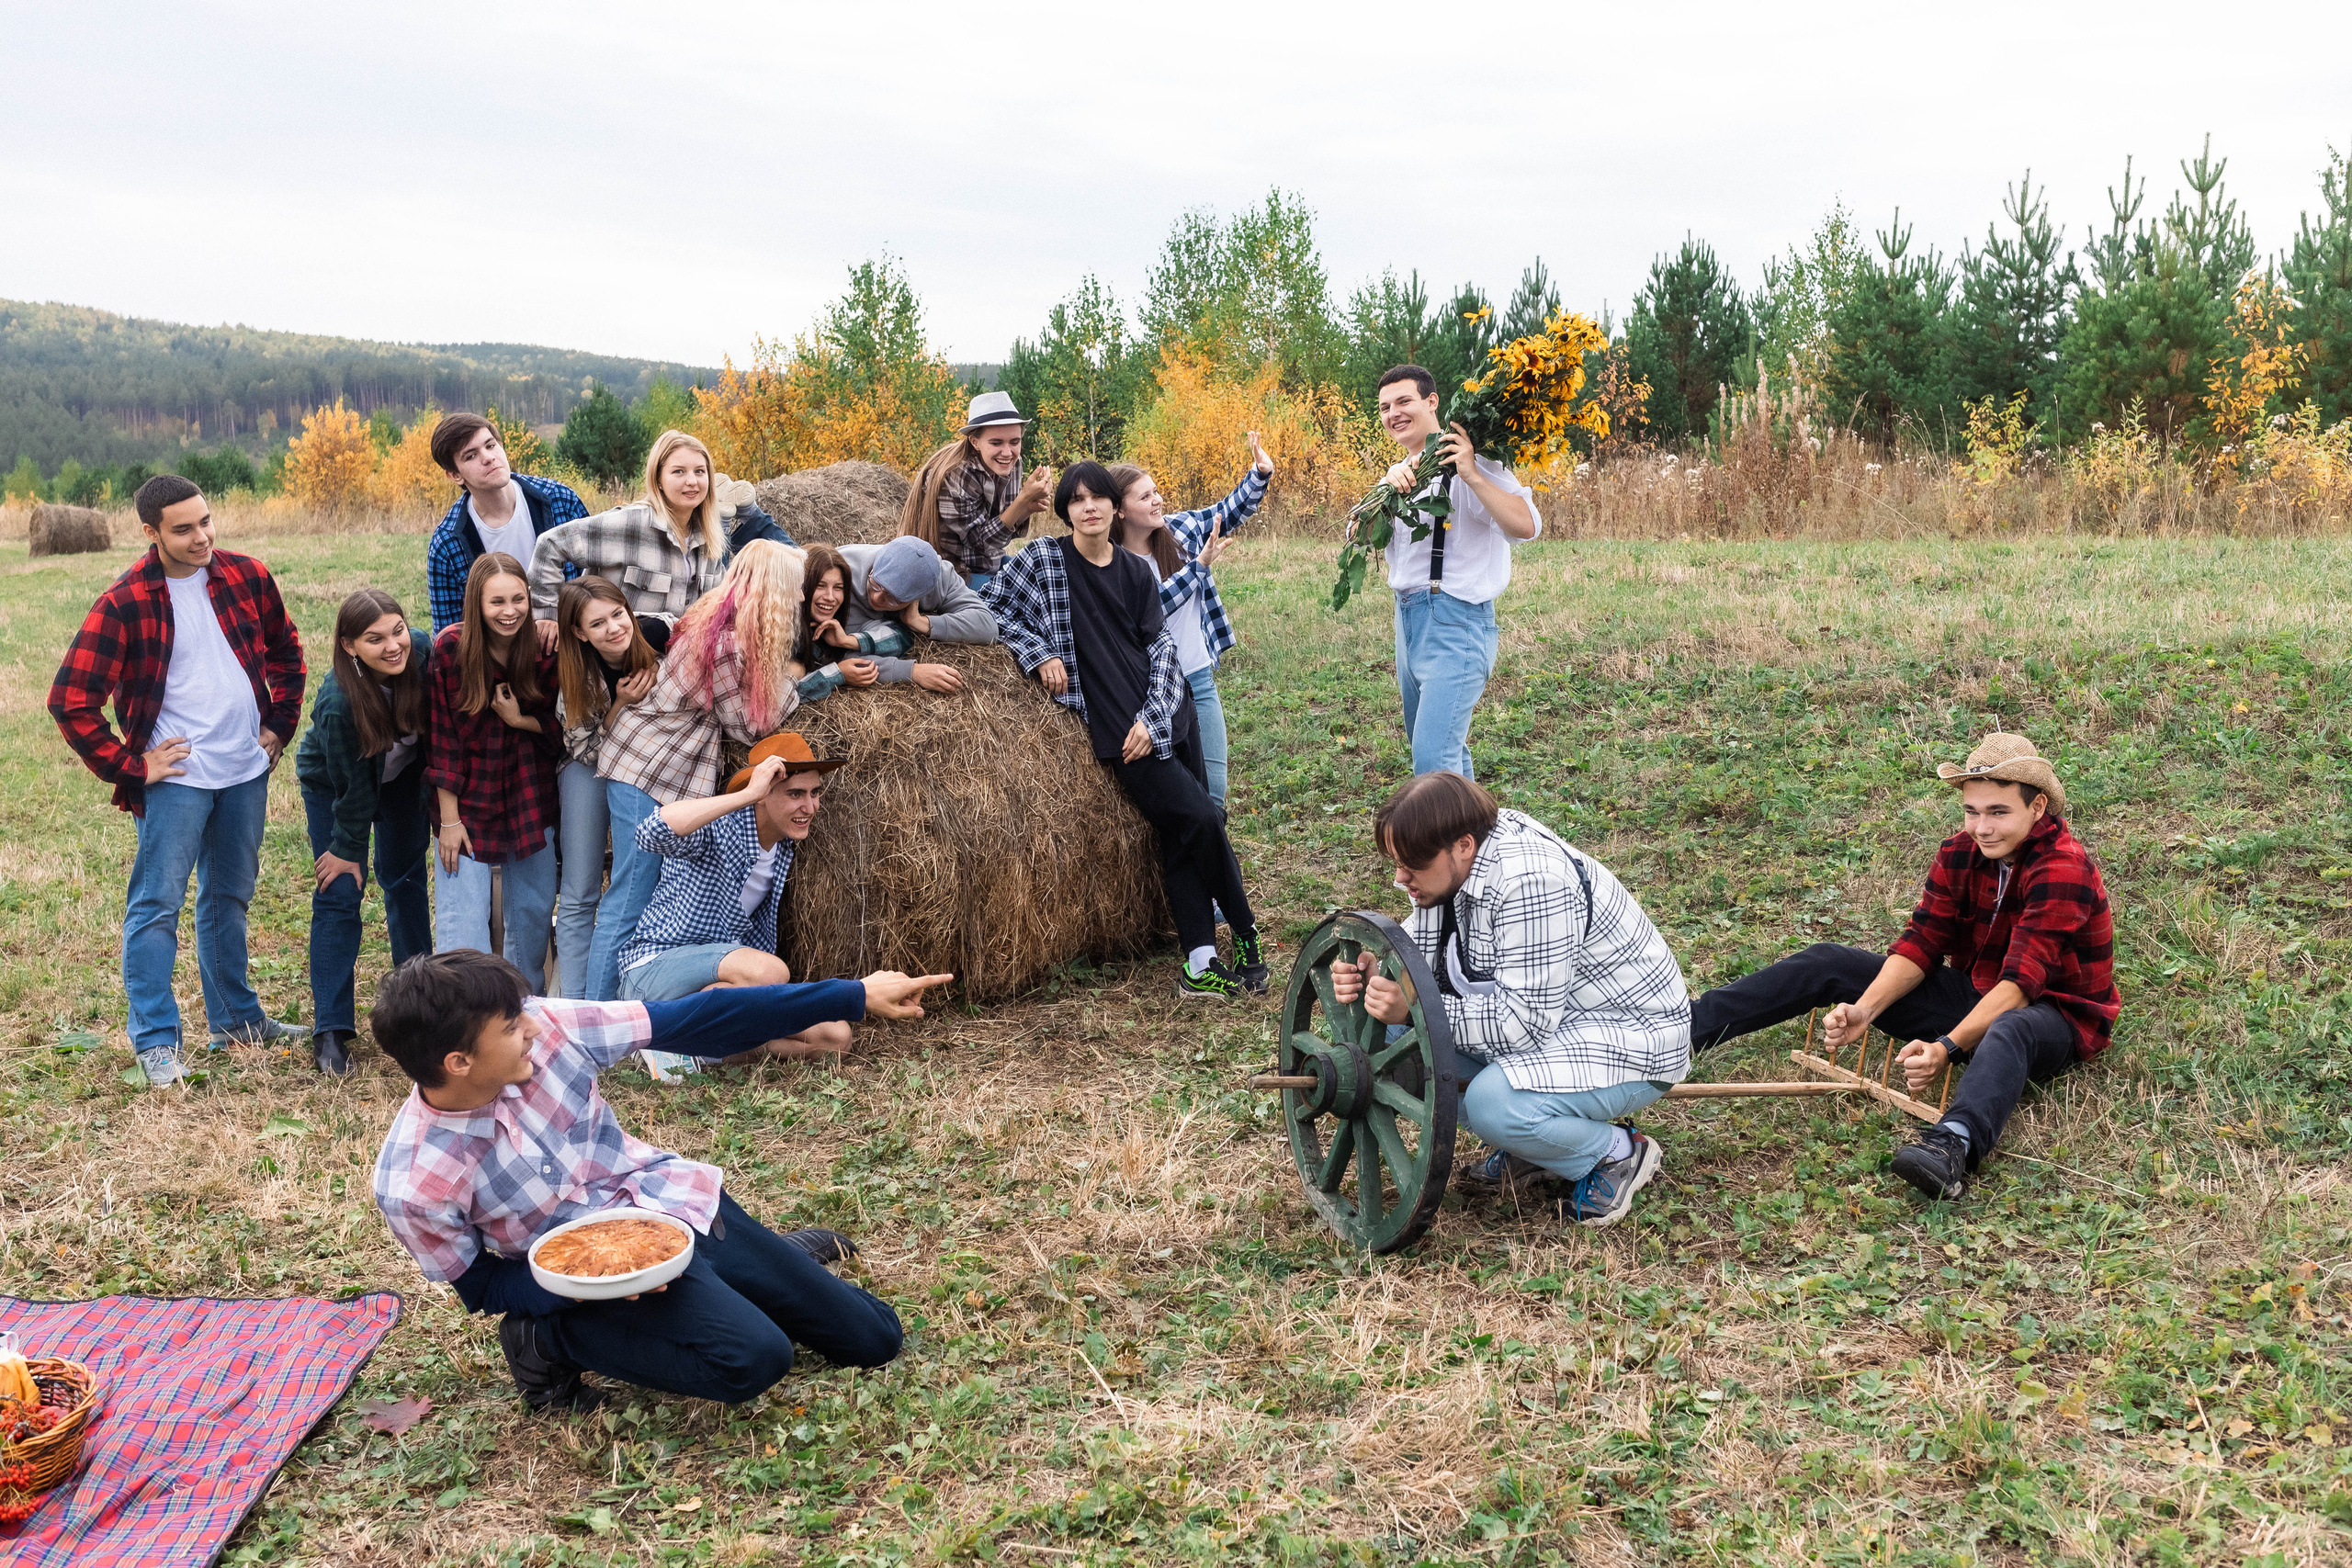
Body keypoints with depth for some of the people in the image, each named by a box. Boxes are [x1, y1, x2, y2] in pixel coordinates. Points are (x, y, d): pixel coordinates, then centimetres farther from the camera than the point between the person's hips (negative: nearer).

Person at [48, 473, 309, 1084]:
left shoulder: (247, 577, 0)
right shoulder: (123, 604, -13)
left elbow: (285, 651, 17)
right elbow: (71, 700, -12)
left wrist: (280, 725, 10)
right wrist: (129, 767, -11)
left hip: (246, 771, 5)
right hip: (175, 777, -4)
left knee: (229, 898, 17)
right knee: (157, 905, -1)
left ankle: (236, 1018, 30)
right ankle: (155, 1041, 8)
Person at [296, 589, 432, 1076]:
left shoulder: (421, 650, -28)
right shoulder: (338, 703, -38)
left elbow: (434, 726, -8)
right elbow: (353, 786, -25)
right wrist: (347, 848, -12)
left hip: (401, 775, 4)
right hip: (334, 784, -4)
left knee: (406, 877, 15)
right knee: (339, 893, -7)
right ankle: (330, 1030, -3)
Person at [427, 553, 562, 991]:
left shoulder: (544, 650, -9)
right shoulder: (450, 648, -15)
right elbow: (442, 739, -11)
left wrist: (520, 720, -18)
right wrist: (449, 820, -10)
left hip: (530, 799, 3)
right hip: (467, 801, -3)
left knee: (534, 910, 12)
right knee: (462, 918, -6)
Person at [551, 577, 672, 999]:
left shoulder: (661, 635, -22)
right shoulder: (574, 674, -20)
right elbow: (584, 750, -15)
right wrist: (620, 704, -29)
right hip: (589, 771, -1)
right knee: (578, 898, -4)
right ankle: (576, 1005, 2)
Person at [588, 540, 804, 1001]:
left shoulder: (716, 618, 9)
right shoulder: (728, 642, -19)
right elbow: (747, 725, -9)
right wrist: (791, 682, 2)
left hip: (647, 766, 10)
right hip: (647, 772, -10)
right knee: (629, 907, -6)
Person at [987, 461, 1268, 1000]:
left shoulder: (1137, 570, 10)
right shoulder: (1044, 560, 0)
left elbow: (1160, 645, 8)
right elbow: (992, 604, 7)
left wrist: (1151, 717, -5)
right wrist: (1039, 654, -6)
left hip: (1165, 713, 5)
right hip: (1113, 723, -5)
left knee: (1182, 835, -1)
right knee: (1198, 818, -13)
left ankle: (1200, 966, 2)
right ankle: (1245, 940, 5)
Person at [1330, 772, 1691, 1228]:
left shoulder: (1530, 883, -32)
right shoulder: (1450, 860, -5)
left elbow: (1522, 1023, -32)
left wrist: (1413, 1008, -35)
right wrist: (1374, 976, -18)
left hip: (1629, 1037, -9)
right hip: (1547, 1017, 9)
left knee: (1492, 1101, -33)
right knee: (1400, 1040, -3)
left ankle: (1619, 1153, -2)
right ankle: (1534, 1143, 10)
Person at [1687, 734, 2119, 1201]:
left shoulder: (2064, 868, -23)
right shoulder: (1958, 854, -3)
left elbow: (2020, 982, -31)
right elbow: (1919, 946, -7)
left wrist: (1947, 1048, -43)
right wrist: (1865, 1010, -25)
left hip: (2052, 1015, -6)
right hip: (1973, 993, 7)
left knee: (2010, 1030, -44)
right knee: (1829, 963, -5)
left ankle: (1953, 1145, -71)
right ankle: (1680, 1030, -9)